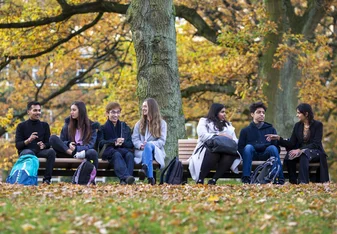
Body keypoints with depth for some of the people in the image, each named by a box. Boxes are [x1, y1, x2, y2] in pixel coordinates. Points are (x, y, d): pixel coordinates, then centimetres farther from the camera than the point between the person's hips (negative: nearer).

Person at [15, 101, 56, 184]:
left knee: (51, 152, -30)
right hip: (25, 151, -2)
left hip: (41, 152, 2)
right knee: (28, 153, -39)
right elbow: (17, 145, 0)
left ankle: (47, 179, -32)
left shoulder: (44, 125, 17)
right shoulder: (21, 126, 10)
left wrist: (43, 145, -13)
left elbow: (48, 143, 12)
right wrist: (28, 141, -20)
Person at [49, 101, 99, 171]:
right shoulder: (68, 123, 13)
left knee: (92, 152, -38)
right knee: (53, 138, -23)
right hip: (67, 151, 2)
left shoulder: (91, 126, 6)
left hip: (83, 152, -2)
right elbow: (61, 141, 12)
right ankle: (73, 154, -37)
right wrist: (68, 144, -12)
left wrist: (76, 148, -19)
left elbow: (90, 145, -2)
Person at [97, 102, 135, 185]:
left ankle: (124, 180, -52)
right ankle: (126, 176, -61)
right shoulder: (103, 128, 16)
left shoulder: (125, 127, 23)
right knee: (117, 154, -37)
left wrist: (122, 143, -11)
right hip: (108, 152, -2)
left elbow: (131, 144, 12)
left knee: (129, 155, -33)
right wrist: (114, 142, -18)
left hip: (123, 150, 2)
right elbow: (100, 143, -2)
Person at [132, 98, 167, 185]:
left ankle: (145, 168, -65)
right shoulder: (139, 124, 22)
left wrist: (150, 144, -20)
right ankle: (150, 178, -60)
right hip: (141, 151, 1)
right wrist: (141, 145, -16)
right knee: (147, 154, -38)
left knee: (149, 145, -39)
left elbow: (162, 141, 0)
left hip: (156, 151, -1)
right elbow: (134, 139, 9)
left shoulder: (162, 123, 12)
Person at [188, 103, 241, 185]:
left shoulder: (227, 125, 30)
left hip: (224, 151, 4)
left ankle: (213, 180, -36)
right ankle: (200, 180, -36)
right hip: (207, 150, -3)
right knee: (213, 153, -42)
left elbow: (235, 140, 19)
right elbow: (203, 136, -3)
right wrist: (219, 135, -10)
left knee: (232, 154, -35)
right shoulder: (204, 122, 16)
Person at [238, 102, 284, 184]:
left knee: (272, 147, -29)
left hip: (266, 155, 1)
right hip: (252, 155, -1)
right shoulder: (245, 131, 15)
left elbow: (277, 146, 5)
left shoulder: (271, 129, 19)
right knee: (248, 147, -30)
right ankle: (246, 178, -39)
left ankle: (280, 178, -38)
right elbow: (240, 148, 3)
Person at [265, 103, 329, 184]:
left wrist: (300, 150, -27)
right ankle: (293, 182, -29)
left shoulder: (318, 125, -6)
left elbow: (315, 144, -15)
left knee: (304, 155, -39)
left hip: (315, 152, -4)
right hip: (301, 152, 4)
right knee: (289, 157, -31)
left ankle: (303, 182, -45)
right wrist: (278, 138, -10)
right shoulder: (297, 126, 8)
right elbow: (291, 144, 4)